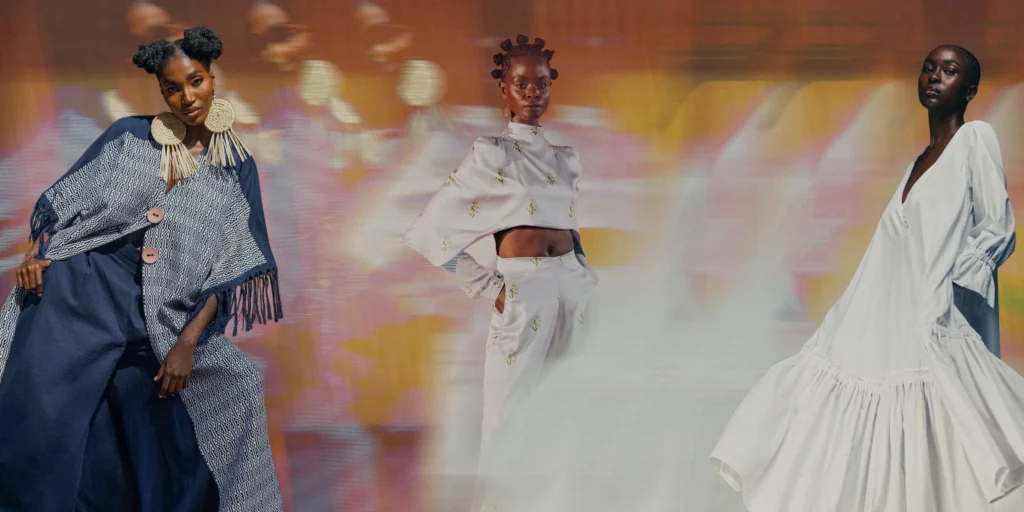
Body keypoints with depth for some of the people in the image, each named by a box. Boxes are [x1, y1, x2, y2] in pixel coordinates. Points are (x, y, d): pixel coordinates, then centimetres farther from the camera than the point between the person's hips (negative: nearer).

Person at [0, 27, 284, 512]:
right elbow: (67, 196, 9)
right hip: (77, 292, 0)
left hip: (157, 320, 0)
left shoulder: (235, 167, 4)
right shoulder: (129, 135, 6)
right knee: (41, 428, -6)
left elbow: (231, 266, -1)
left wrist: (188, 342, -9)